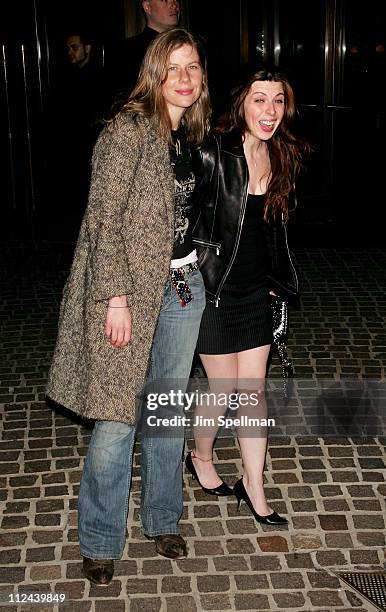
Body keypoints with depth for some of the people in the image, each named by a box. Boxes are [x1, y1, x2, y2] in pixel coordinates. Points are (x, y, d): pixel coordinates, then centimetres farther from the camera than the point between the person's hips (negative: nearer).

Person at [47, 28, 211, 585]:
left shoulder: (190, 134, 10)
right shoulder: (129, 130, -12)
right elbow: (104, 217, -16)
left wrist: (195, 268, 17)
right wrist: (115, 297, -20)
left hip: (184, 286, 7)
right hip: (131, 289, -7)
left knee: (170, 413, 15)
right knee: (117, 420, -2)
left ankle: (163, 520, 33)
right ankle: (100, 543, 17)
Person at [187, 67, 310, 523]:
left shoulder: (281, 156, 3)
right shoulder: (213, 154, -18)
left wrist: (275, 277, 16)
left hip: (256, 292, 6)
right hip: (215, 291, -5)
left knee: (254, 390, 10)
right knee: (223, 390, 7)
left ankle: (253, 485, 24)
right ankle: (201, 459, 36)